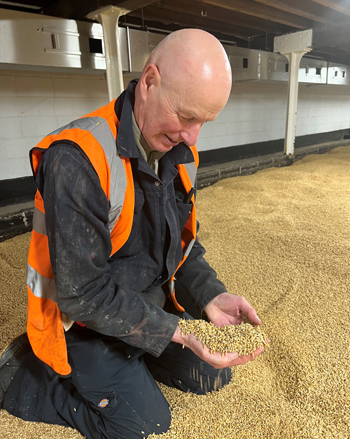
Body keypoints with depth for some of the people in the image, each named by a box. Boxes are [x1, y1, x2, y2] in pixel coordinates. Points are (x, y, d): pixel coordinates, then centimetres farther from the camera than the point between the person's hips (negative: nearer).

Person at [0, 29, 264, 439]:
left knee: (213, 375, 12)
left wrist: (210, 296, -13)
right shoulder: (77, 158, -30)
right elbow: (82, 293, -27)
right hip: (87, 317, -6)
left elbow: (183, 242, 3)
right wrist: (174, 333, -25)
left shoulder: (180, 154, -5)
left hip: (153, 304, 7)